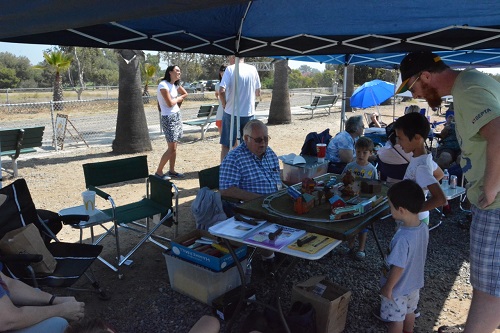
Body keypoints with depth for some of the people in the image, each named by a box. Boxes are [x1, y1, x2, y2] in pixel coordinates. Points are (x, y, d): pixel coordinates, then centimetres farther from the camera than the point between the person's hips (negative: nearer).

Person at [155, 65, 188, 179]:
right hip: (168, 118, -8)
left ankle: (171, 170, 18)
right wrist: (179, 98, 1)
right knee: (171, 148, -8)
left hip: (177, 116, 8)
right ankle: (158, 172, 2)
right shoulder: (163, 85, -14)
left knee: (174, 147, 9)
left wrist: (177, 100, 9)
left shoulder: (175, 85, 11)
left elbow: (185, 94, 25)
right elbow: (170, 103, -18)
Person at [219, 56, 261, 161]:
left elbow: (221, 91, -19)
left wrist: (224, 105, -3)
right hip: (249, 113, 4)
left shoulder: (230, 69, -9)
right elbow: (258, 92, 12)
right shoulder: (253, 69, 4)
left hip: (231, 113, -4)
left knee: (226, 146, 7)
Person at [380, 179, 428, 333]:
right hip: (414, 284, 8)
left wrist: (388, 287, -15)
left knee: (395, 319, 15)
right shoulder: (424, 228, -12)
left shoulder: (403, 238, -37)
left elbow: (398, 268, -29)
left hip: (398, 288, -7)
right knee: (409, 312, 29)